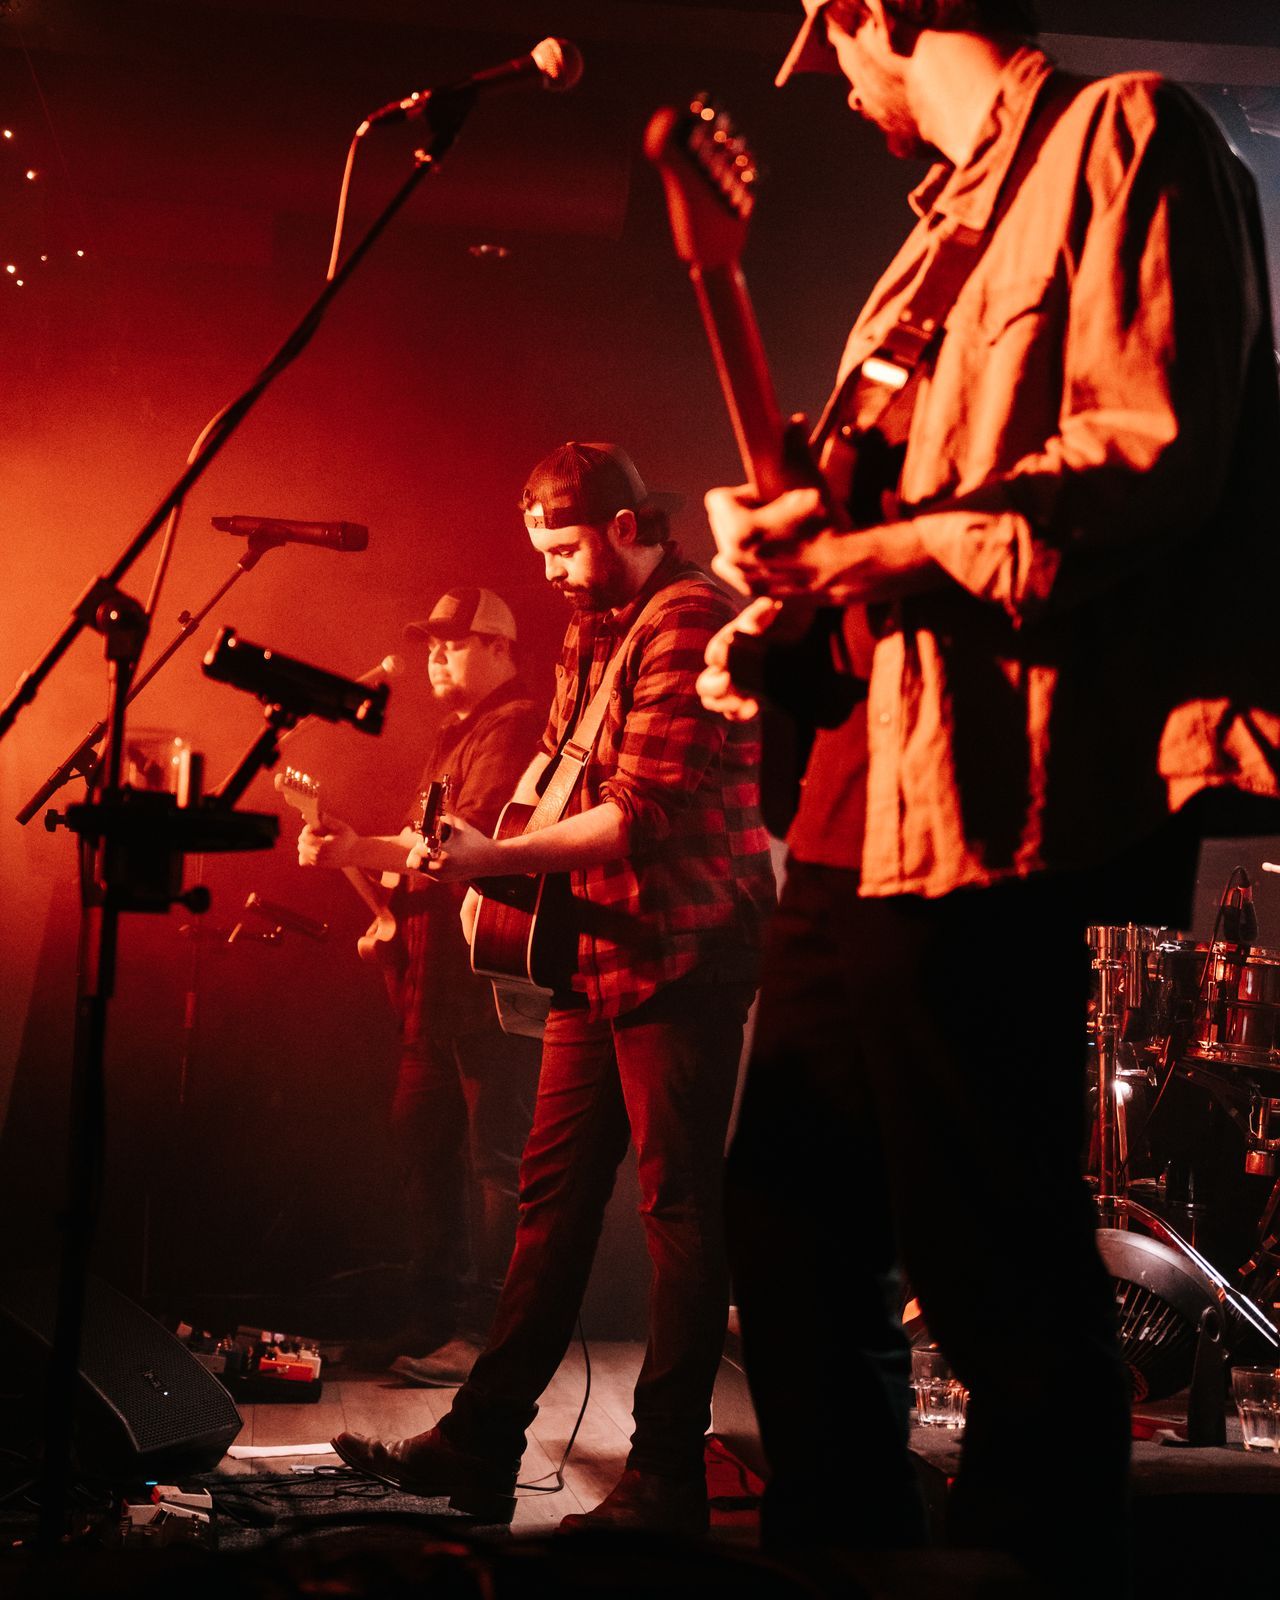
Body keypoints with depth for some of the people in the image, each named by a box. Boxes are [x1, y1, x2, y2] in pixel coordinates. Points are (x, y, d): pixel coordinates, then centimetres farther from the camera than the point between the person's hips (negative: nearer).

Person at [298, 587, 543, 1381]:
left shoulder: (513, 728, -10)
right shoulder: (458, 733, 22)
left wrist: (364, 851, -27)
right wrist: (394, 908, 13)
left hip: (492, 979, -11)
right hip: (440, 976, 11)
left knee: (498, 1154, -6)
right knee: (422, 1139, 13)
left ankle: (487, 1331, -3)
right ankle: (434, 1315, 22)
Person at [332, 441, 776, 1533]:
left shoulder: (688, 620, -15)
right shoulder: (595, 623, 16)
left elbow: (643, 813, -22)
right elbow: (560, 748, 28)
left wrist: (497, 858, -22)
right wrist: (511, 819, 9)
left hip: (683, 951, -10)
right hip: (601, 949, 10)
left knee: (680, 1207, -4)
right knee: (553, 1193, 11)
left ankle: (668, 1481, 4)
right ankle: (481, 1447, 17)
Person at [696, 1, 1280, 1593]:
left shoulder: (1124, 136, -3)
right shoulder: (948, 226, 23)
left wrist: (874, 546, -20)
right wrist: (784, 642, 9)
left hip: (976, 810, -10)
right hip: (855, 804, 10)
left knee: (999, 1282, -5)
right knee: (790, 1227, 16)